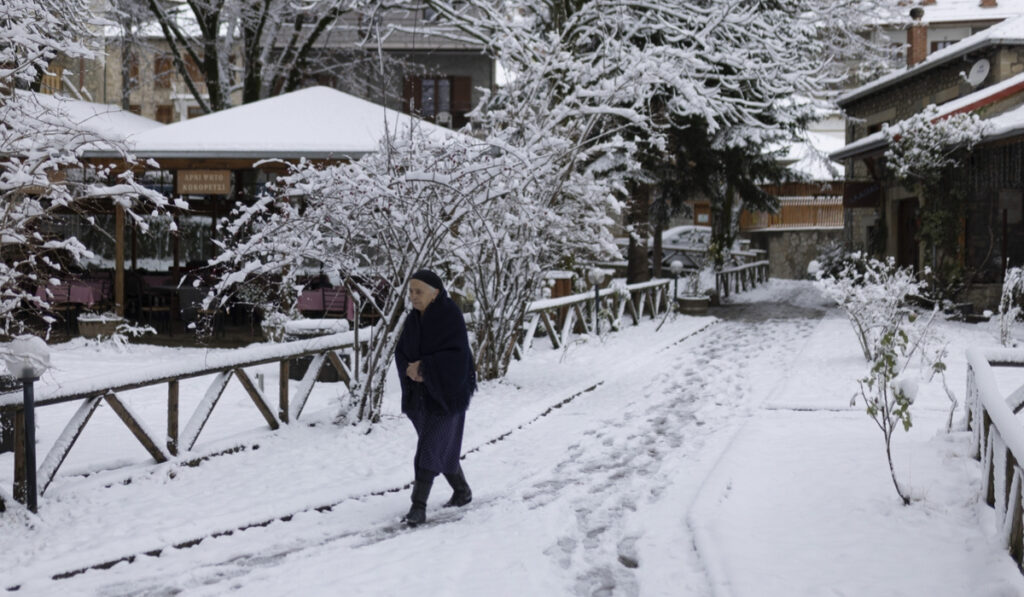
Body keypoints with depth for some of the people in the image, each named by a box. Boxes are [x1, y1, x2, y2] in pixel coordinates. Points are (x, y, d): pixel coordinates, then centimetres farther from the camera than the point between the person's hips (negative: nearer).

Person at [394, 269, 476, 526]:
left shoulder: (451, 317, -16)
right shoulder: (414, 319, 3)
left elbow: (456, 355, -23)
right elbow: (401, 352, 5)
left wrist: (423, 367, -22)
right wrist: (411, 369, -16)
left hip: (446, 392, -7)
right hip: (421, 393, 7)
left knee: (429, 447, -11)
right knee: (441, 445, 17)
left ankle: (418, 507, -10)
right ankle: (462, 491, 35)